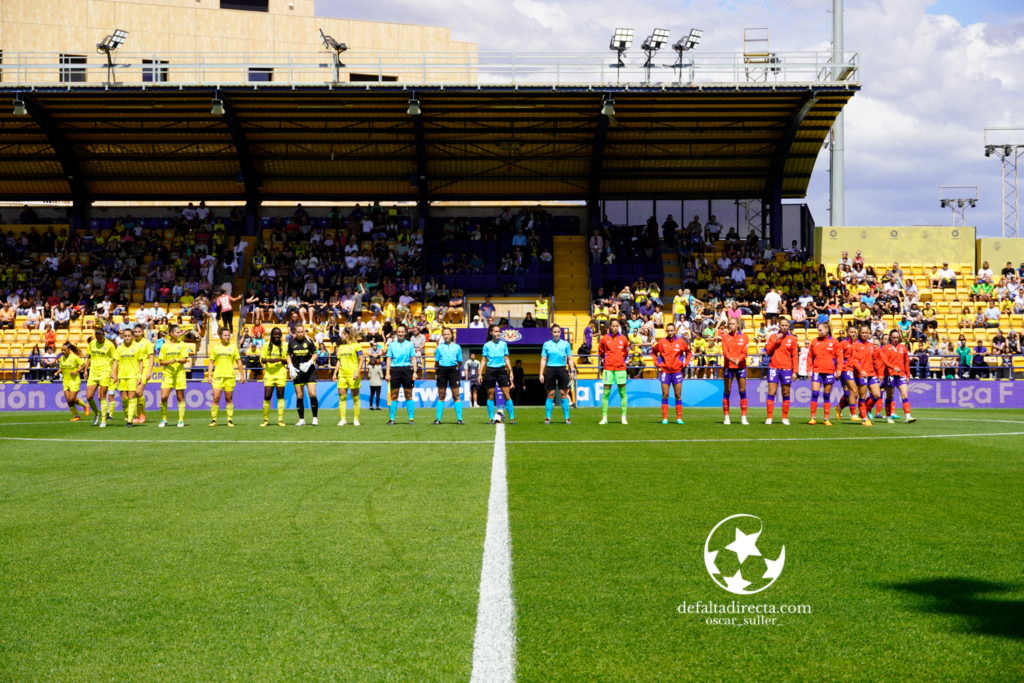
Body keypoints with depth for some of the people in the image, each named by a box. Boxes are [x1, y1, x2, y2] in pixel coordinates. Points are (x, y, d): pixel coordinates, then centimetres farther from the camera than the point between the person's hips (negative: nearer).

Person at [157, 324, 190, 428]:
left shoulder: (182, 345, 4)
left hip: (179, 374, -1)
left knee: (180, 397, 1)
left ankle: (181, 420, 8)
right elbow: (160, 361, 7)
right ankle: (163, 420, 8)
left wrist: (176, 360, -23)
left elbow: (185, 359, -4)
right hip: (167, 374, 1)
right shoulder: (164, 346, 6)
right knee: (163, 397, -7)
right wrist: (168, 362, -13)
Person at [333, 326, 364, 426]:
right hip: (342, 375, 6)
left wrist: (357, 372, -16)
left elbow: (361, 360, -6)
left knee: (355, 398, 0)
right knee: (342, 397, 0)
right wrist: (335, 373, 13)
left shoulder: (356, 346, -3)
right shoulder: (341, 347, 15)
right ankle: (342, 419, 2)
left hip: (353, 375, -6)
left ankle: (356, 419, 5)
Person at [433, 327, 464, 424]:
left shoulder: (457, 347, 6)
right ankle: (438, 418, 8)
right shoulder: (439, 347, 8)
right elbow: (436, 362, 10)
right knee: (441, 396, 5)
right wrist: (436, 372, 4)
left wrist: (456, 368, 0)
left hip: (453, 370, -1)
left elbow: (460, 362, 10)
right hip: (442, 370, 1)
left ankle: (459, 418, -1)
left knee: (456, 396, -3)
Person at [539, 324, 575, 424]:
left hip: (562, 369, 0)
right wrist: (541, 374, 2)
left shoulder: (566, 344, 8)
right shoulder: (546, 344, 7)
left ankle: (566, 418, 2)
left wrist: (572, 371, 0)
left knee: (564, 394, -2)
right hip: (550, 370, 0)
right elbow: (543, 360, 8)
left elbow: (570, 359, 10)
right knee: (550, 394, 1)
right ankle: (547, 418, 6)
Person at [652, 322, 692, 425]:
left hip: (677, 371, 0)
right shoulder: (661, 342, 0)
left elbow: (688, 352, 15)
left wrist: (685, 363, 4)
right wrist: (657, 363, 7)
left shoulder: (681, 341, 0)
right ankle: (664, 418, 2)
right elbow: (653, 351, 16)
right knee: (665, 395, -1)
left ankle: (679, 418, 6)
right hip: (665, 371, 0)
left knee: (678, 395, 1)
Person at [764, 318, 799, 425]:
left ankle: (785, 418, 12)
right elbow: (768, 351, -1)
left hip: (786, 369, 0)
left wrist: (795, 371, -1)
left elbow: (795, 356, 5)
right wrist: (775, 340, -13)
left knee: (786, 394, 4)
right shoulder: (773, 337, 6)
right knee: (771, 393, -5)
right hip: (774, 368, 0)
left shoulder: (792, 339, 5)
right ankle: (769, 418, -2)